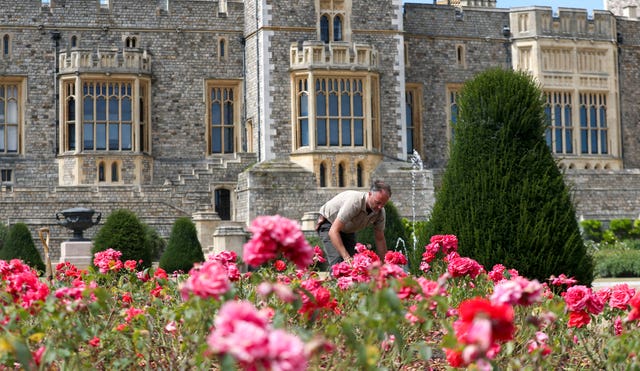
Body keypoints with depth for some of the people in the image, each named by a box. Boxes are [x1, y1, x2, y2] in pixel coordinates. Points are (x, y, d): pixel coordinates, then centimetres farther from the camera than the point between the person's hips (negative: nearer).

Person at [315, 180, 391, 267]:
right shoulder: (354, 202, -39)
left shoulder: (380, 212, -18)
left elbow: (380, 239, -4)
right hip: (329, 225, -6)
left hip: (347, 230, 6)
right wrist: (346, 257, -48)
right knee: (338, 262, -23)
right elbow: (333, 231, -42)